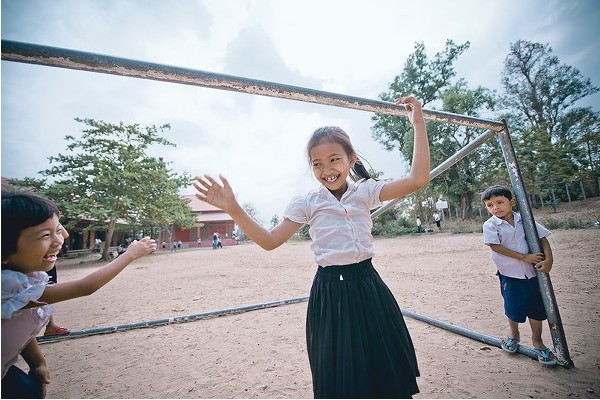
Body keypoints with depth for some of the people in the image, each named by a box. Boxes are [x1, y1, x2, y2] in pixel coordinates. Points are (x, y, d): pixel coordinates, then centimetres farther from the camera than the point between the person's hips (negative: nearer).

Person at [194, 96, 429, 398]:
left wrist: (418, 125, -4)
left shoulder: (366, 192, 1)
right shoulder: (306, 203, -2)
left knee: (385, 371, 17)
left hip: (367, 286, 2)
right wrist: (233, 209, -12)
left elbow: (418, 179, -5)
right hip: (329, 292, -1)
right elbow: (270, 241, -3)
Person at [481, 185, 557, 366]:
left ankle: (537, 340, 33)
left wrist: (548, 259, -13)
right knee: (514, 307, 10)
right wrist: (524, 257, -19)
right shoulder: (490, 225, -11)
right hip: (510, 274, -3)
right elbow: (495, 246, -17)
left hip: (532, 271, 3)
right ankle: (513, 333, 37)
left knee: (536, 307, 12)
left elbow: (542, 238, 2)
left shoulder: (524, 220, 0)